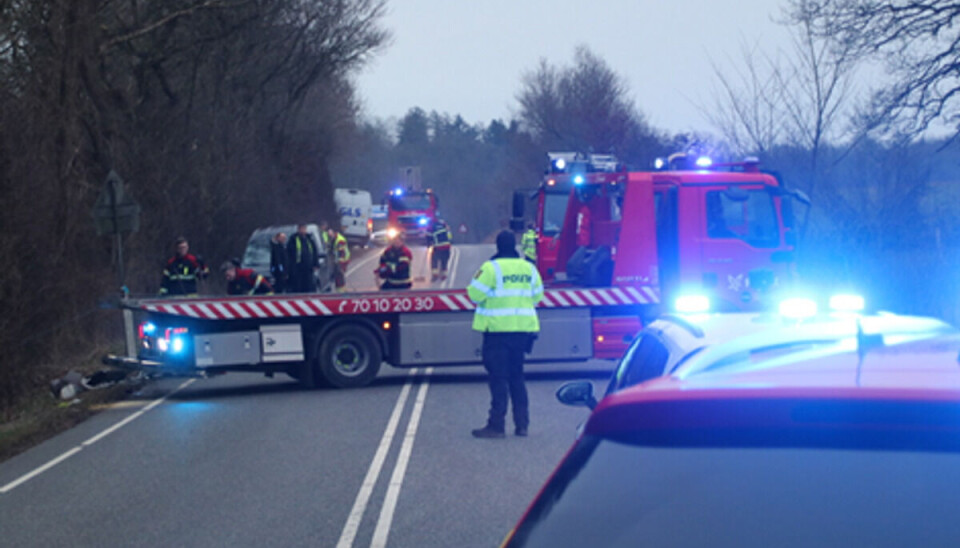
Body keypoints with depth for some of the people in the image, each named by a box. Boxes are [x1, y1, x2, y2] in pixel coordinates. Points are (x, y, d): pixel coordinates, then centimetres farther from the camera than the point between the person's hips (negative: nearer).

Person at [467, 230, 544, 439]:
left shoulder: (491, 268, -11)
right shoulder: (529, 269, 7)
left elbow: (475, 295, -12)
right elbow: (537, 296, 12)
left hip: (498, 330, -5)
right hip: (522, 329, 5)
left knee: (498, 378, -4)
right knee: (516, 376, 14)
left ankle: (496, 425, -5)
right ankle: (522, 423, 14)